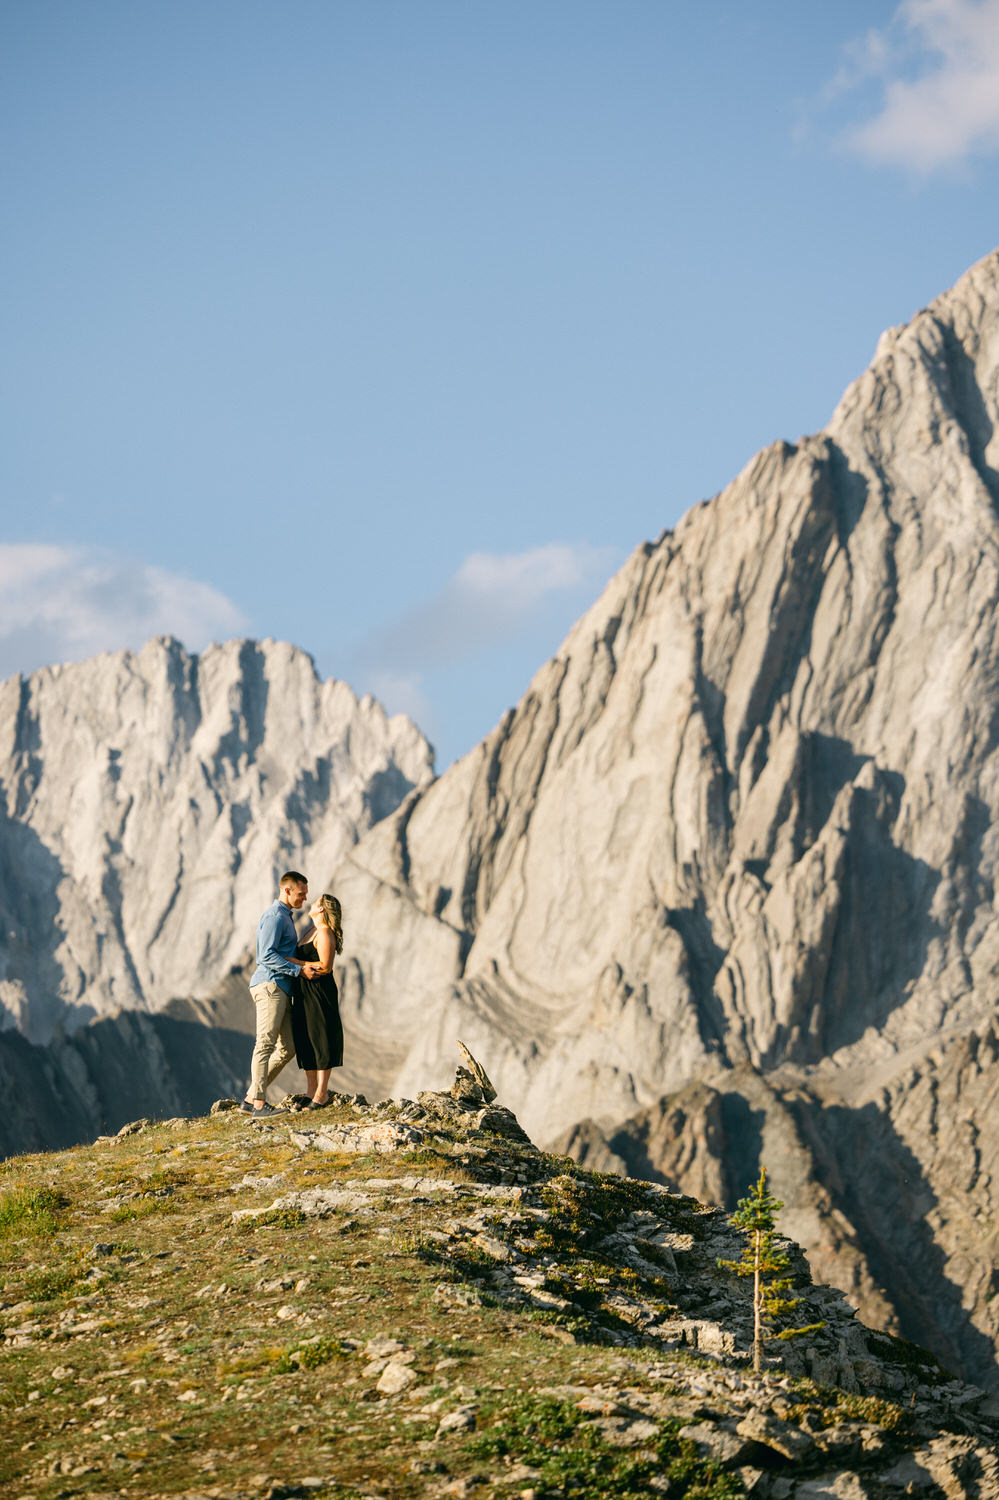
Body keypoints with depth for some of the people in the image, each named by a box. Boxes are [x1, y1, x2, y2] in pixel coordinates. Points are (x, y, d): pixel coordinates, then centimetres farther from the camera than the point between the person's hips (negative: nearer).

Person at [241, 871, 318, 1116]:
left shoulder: (285, 916, 25)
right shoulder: (275, 916, -9)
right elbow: (267, 956, -18)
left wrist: (306, 965, 11)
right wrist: (299, 970, -18)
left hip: (280, 989, 10)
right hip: (269, 984, -10)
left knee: (287, 1048, 7)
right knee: (266, 1043, -13)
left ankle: (251, 1099, 8)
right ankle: (259, 1103, -16)